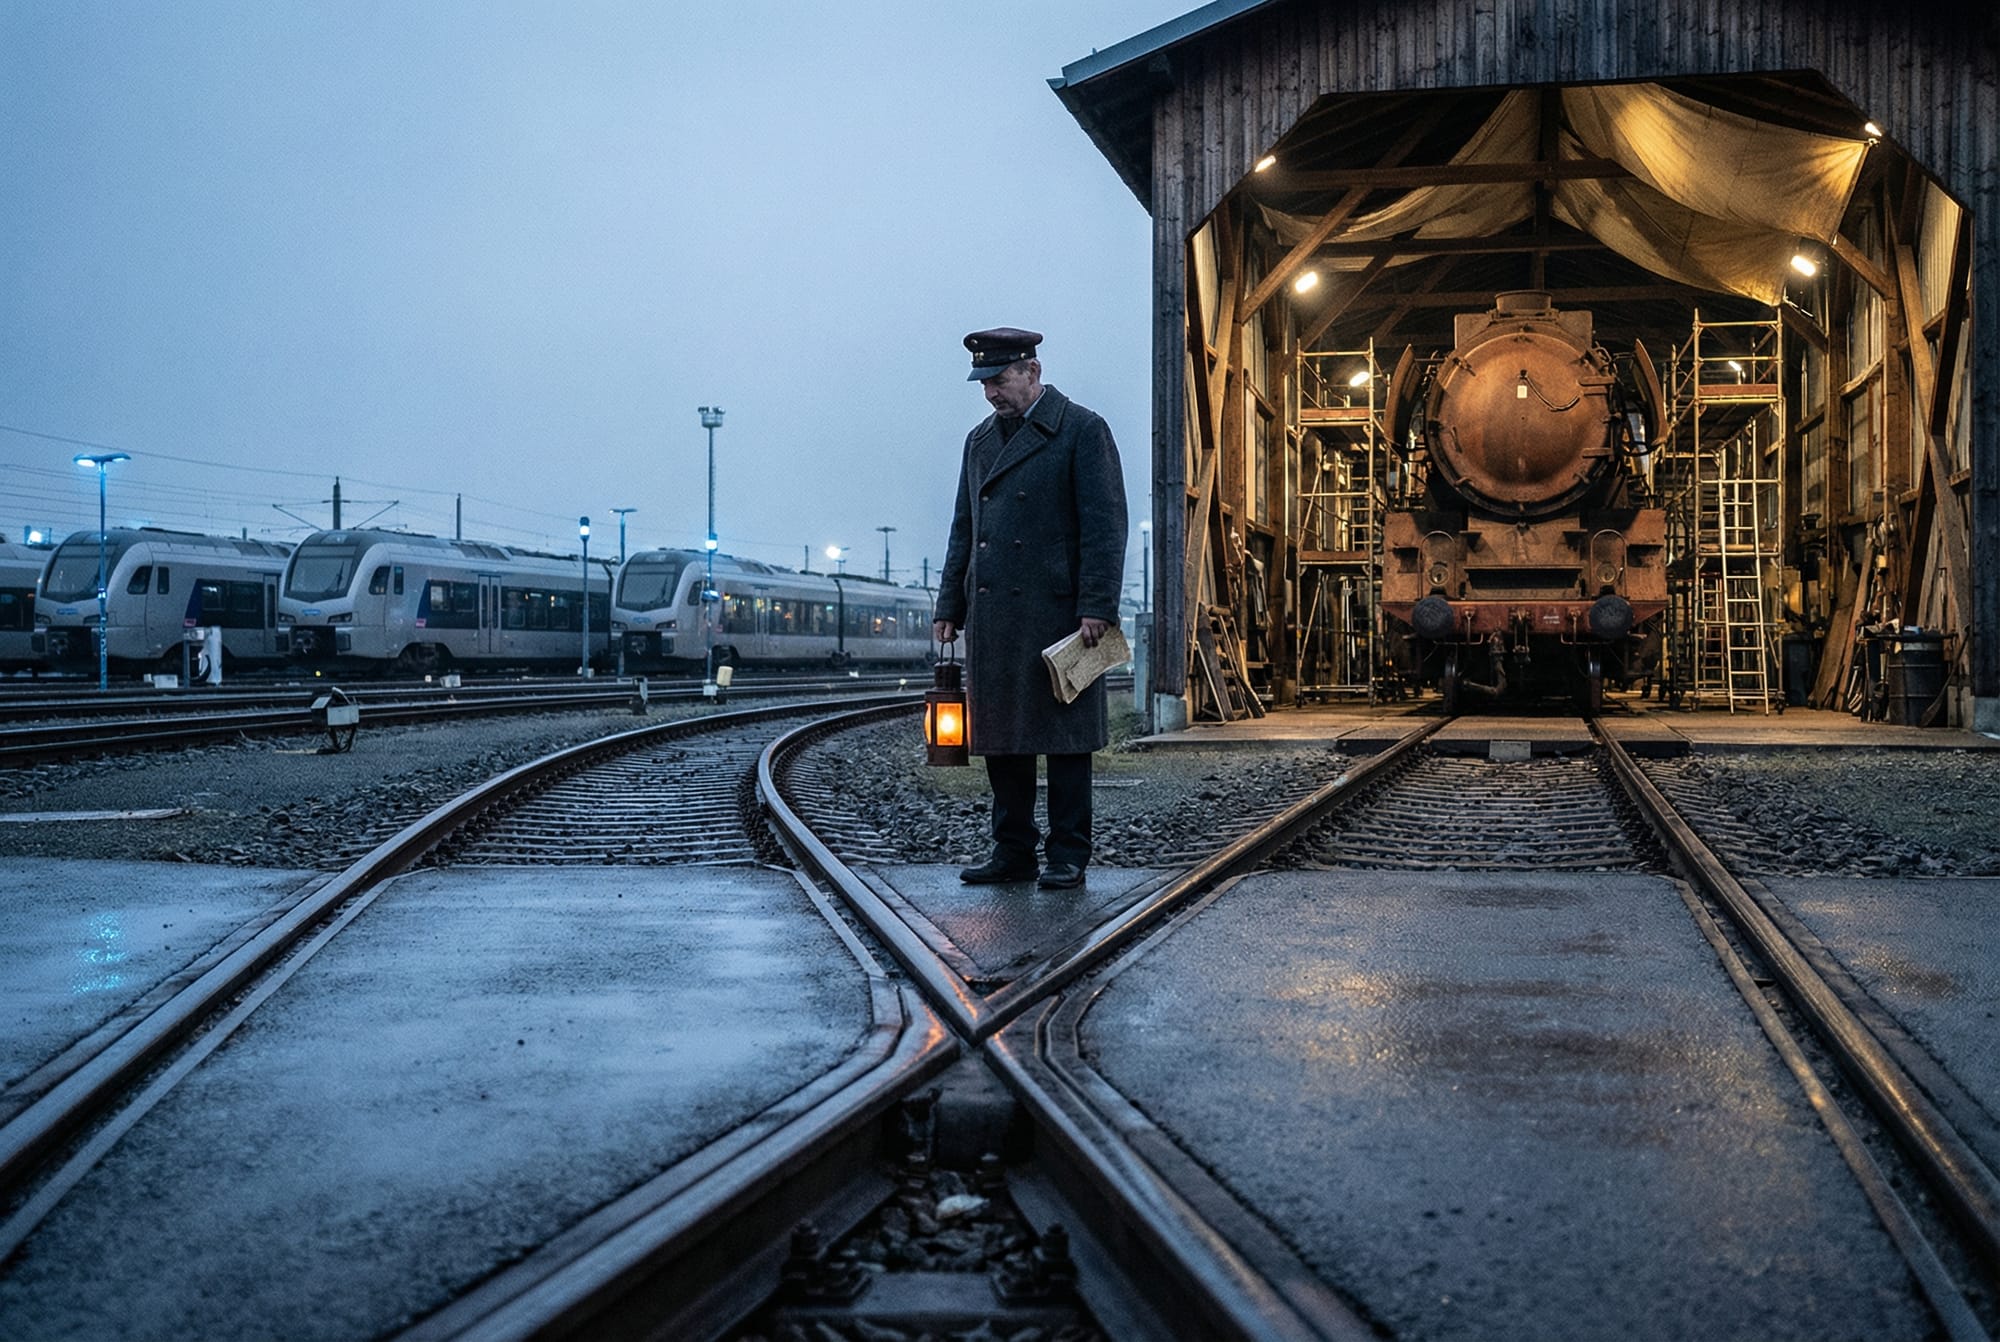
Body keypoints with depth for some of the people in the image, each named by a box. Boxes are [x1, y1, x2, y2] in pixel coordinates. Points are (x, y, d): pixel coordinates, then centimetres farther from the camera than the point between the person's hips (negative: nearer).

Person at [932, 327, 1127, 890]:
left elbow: (1104, 525, -7)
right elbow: (963, 531, 20)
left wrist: (1097, 607, -14)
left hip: (1057, 612, -6)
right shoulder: (980, 440, 17)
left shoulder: (1083, 430, -2)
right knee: (1000, 737, 8)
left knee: (1064, 737, -1)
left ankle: (1068, 857, 5)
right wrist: (949, 607, 12)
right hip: (991, 616, 6)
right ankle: (1012, 852, 16)